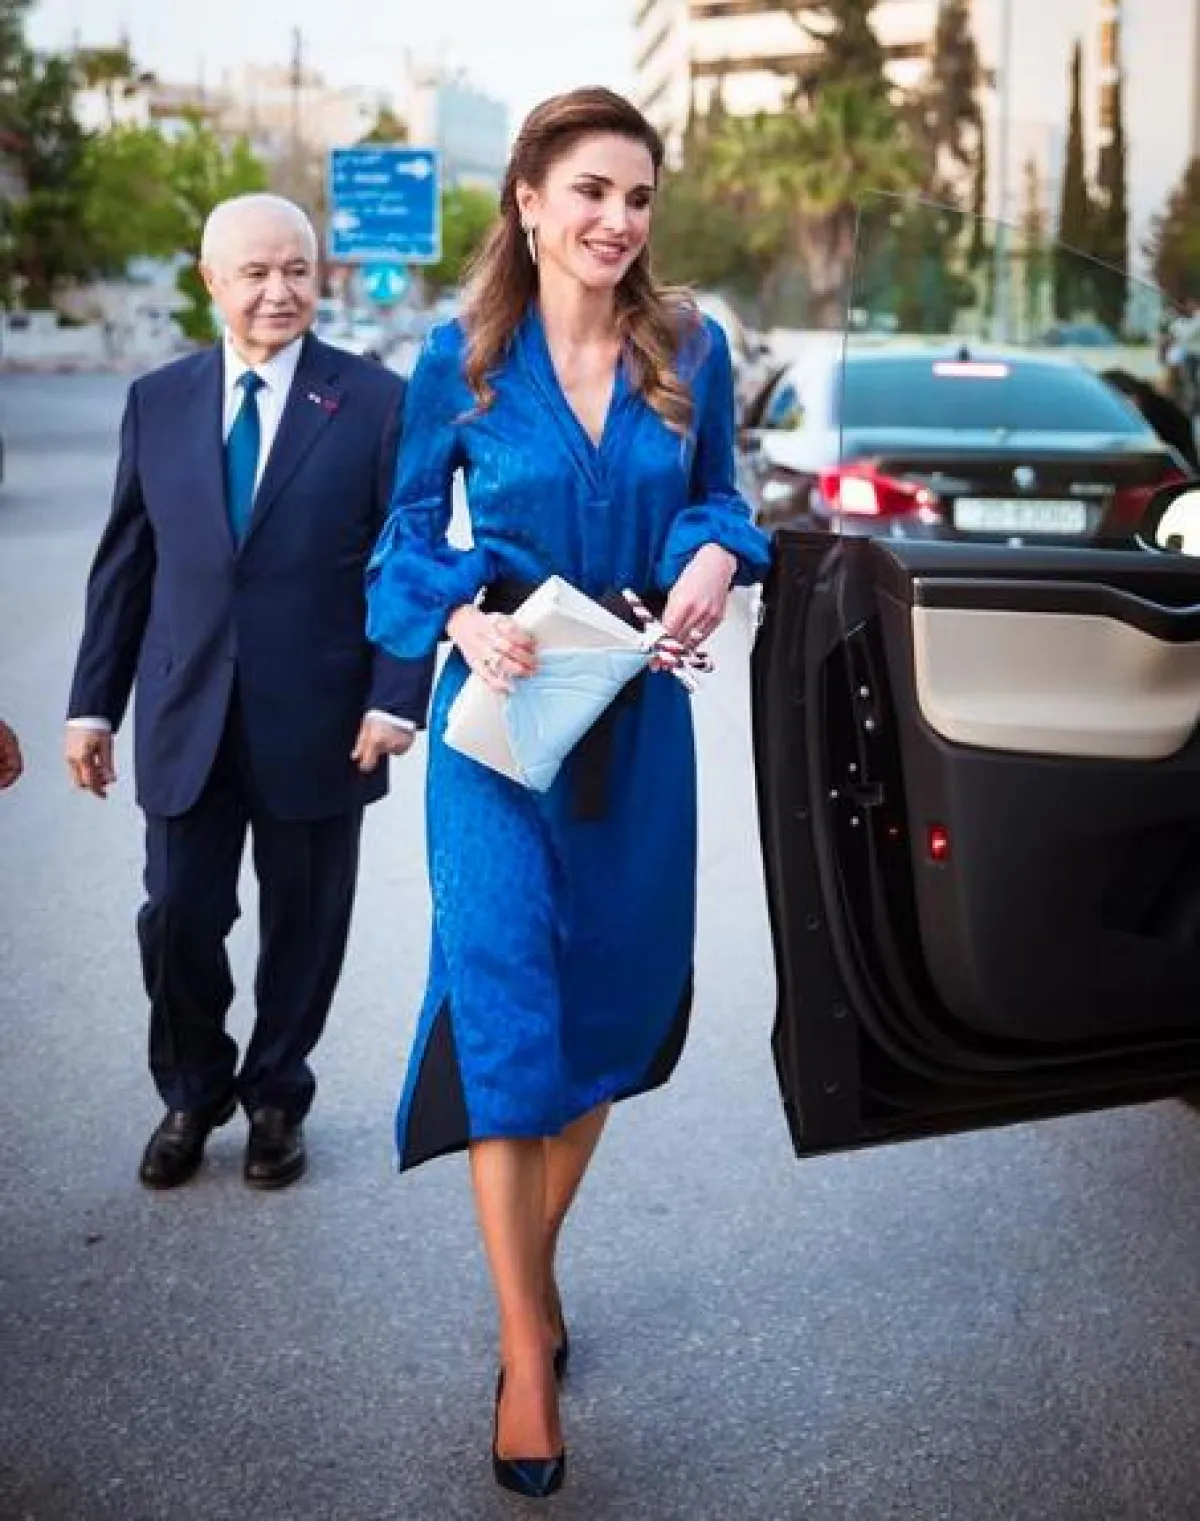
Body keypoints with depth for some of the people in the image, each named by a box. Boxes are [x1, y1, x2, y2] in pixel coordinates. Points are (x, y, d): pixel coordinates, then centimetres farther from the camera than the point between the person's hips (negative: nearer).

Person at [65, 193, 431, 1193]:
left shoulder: (377, 402, -2)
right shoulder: (159, 401, 7)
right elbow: (124, 565, 9)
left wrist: (396, 697, -13)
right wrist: (94, 702, 7)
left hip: (318, 723, -2)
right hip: (187, 717, 2)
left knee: (303, 925, 10)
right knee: (178, 919, 5)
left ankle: (277, 1099, 31)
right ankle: (192, 1094, 30)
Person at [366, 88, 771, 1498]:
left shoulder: (689, 349, 1)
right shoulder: (460, 359, -4)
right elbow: (412, 531, 2)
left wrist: (716, 557, -11)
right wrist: (464, 619, -17)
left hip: (639, 718, 3)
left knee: (609, 996, 12)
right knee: (504, 1006, -7)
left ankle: (534, 1259, 36)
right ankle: (527, 1356, 5)